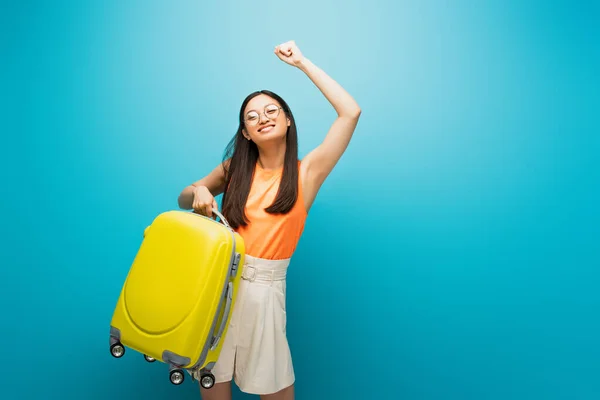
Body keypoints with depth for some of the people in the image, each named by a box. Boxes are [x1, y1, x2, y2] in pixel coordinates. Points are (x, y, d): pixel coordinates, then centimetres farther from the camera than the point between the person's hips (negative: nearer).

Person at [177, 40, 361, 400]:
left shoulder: (306, 173, -6)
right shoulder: (235, 168, 4)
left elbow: (351, 112, -14)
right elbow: (184, 199, 16)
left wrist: (302, 62, -5)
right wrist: (198, 192, -9)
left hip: (262, 288, -3)